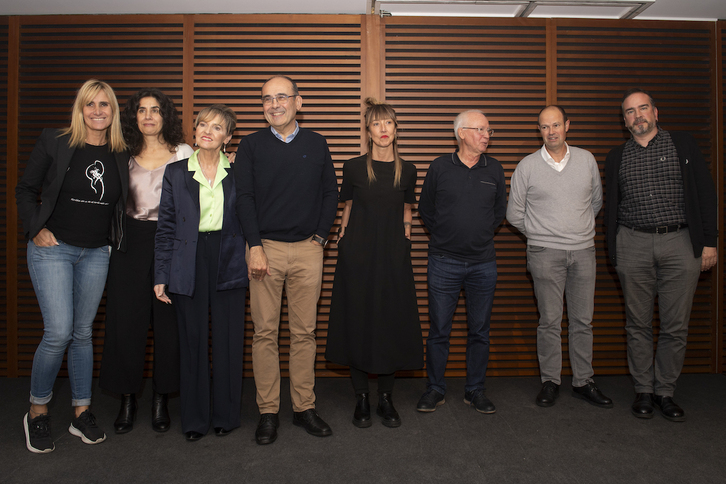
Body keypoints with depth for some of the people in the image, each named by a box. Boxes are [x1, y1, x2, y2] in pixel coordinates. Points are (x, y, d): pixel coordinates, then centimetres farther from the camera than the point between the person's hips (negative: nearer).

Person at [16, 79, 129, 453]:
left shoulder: (121, 155, 6)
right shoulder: (53, 142, -2)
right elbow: (25, 190, 3)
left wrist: (114, 240, 5)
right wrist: (37, 229, -7)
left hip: (96, 254, 3)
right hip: (52, 249, -3)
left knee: (83, 333, 10)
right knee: (59, 333, -9)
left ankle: (81, 413, 22)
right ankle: (37, 412, 15)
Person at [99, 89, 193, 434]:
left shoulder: (183, 153, 4)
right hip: (131, 243, 2)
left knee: (168, 322, 2)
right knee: (126, 320, 4)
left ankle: (161, 400, 16)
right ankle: (127, 399, 19)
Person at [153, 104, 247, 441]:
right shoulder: (176, 173, 5)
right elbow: (165, 227, 5)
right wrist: (161, 276, 1)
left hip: (228, 262, 0)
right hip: (189, 264, 0)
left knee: (228, 340, 5)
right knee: (193, 340, 7)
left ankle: (226, 414, 21)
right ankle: (194, 419, 21)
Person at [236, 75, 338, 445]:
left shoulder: (316, 144, 10)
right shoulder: (251, 145, 5)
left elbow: (330, 193, 12)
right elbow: (244, 197, -1)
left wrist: (321, 235, 2)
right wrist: (255, 247, -9)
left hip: (307, 250, 1)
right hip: (265, 248, -1)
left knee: (304, 332, 6)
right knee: (265, 332, 2)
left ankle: (304, 407, 19)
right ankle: (268, 411, 15)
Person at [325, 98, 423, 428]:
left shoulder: (407, 171, 7)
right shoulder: (353, 168, 2)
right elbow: (347, 210, 9)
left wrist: (404, 240, 5)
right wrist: (343, 238, 0)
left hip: (393, 256, 2)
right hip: (357, 254, -1)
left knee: (393, 323, 3)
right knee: (357, 322, 2)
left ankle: (386, 398, 19)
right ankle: (361, 399, 17)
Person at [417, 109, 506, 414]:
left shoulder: (495, 170, 7)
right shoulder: (440, 167, 0)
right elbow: (425, 208, 9)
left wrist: (483, 234, 12)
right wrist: (445, 234, 9)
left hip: (483, 263, 3)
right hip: (444, 261, -2)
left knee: (480, 330, 9)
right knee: (439, 329, 4)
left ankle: (475, 390, 23)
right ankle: (435, 389, 19)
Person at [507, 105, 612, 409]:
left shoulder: (586, 160, 7)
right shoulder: (527, 166, 0)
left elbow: (597, 200, 21)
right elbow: (514, 214, 6)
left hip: (584, 250, 3)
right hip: (545, 253, -2)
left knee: (583, 319, 7)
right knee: (550, 320, 1)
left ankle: (583, 382, 19)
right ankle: (550, 381, 14)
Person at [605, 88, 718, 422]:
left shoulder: (683, 145, 7)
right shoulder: (617, 157, 11)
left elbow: (705, 193, 5)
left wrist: (709, 241, -2)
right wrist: (613, 252, 9)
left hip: (680, 243, -1)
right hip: (633, 245, 1)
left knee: (676, 326, 2)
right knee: (638, 324, 6)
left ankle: (665, 391, 18)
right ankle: (643, 390, 19)